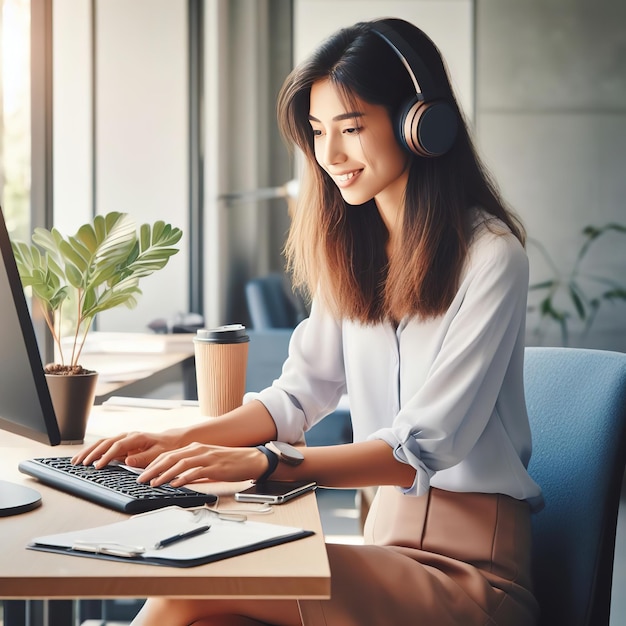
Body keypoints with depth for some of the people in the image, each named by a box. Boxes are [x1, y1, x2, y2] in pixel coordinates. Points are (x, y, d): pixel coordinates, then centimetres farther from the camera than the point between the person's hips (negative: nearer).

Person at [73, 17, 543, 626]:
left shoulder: (489, 255, -12)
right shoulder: (350, 249, 11)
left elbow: (425, 444, -19)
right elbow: (300, 391, 12)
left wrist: (261, 463, -29)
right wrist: (178, 441, -4)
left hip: (472, 565, -5)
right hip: (387, 536, 6)